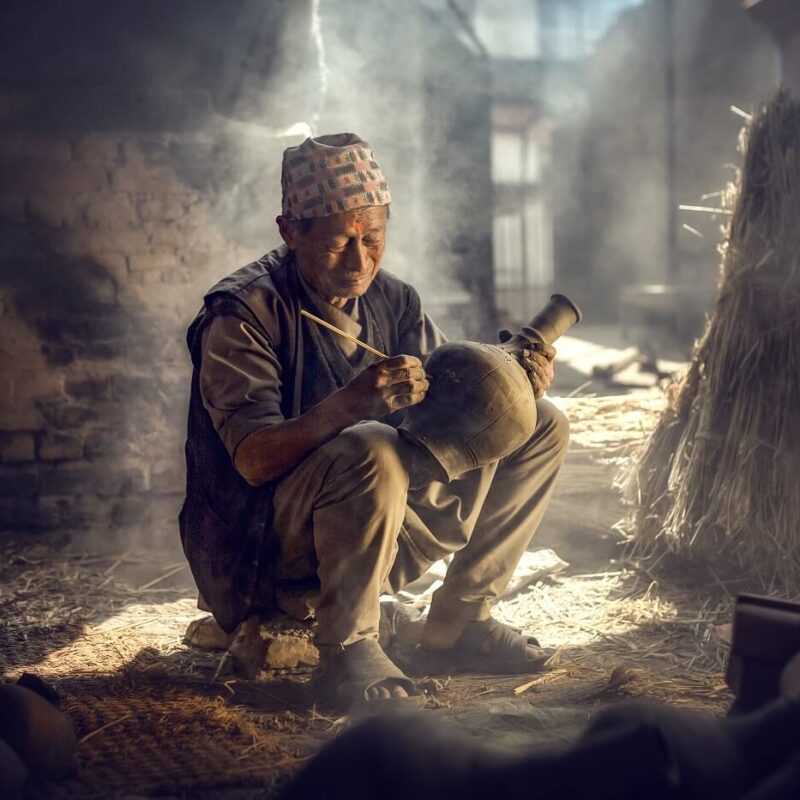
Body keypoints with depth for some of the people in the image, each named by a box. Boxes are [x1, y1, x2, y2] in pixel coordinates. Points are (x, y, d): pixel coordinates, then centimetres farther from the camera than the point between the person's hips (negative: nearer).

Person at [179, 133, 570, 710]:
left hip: (386, 525, 7)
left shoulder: (391, 300, 5)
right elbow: (254, 460, -25)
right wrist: (348, 405, -41)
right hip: (271, 543, -7)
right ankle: (347, 652, -19)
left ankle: (458, 624, 2)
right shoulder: (243, 314, -15)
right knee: (371, 450, -39)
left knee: (540, 426, 2)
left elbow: (452, 404, 5)